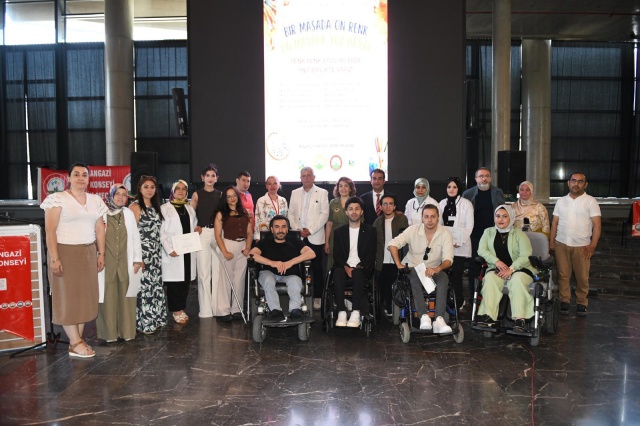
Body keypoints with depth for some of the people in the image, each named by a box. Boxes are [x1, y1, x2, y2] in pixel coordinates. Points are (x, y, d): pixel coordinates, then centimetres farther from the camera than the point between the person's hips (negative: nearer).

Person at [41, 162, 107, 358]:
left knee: (86, 296, 5)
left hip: (88, 253, 5)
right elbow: (50, 230, -10)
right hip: (65, 252, -5)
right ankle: (75, 343, 3)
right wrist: (54, 258, -15)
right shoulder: (57, 198, -6)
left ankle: (78, 340, 13)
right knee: (68, 297, -1)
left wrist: (101, 254, 8)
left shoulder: (96, 200, 10)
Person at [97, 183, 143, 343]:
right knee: (108, 299, 2)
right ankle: (109, 333, 12)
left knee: (125, 298, 6)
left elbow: (135, 237, 7)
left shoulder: (129, 214, 7)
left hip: (125, 263, 2)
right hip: (107, 263, -2)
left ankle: (126, 331, 15)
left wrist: (137, 260, 2)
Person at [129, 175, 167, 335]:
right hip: (142, 252, -7)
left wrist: (159, 251, 11)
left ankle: (155, 319, 19)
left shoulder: (155, 207, 14)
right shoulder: (135, 206, -7)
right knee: (144, 285, -5)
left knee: (156, 285, 10)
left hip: (156, 252, 7)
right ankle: (144, 323, 4)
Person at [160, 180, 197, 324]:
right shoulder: (165, 208, 0)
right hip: (173, 252, -5)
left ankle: (181, 308, 18)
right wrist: (169, 249, -16)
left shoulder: (190, 209, 18)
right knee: (173, 281, -3)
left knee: (185, 281, 7)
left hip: (188, 251, 5)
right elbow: (161, 232, -7)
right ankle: (176, 310, 8)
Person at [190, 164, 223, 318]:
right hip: (202, 234, -2)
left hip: (218, 234, 2)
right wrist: (195, 228, -11)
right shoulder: (197, 195, 4)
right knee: (204, 271, -2)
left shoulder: (220, 194, 11)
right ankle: (205, 309, 4)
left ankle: (217, 307, 11)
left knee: (217, 270, 3)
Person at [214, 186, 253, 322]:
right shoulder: (221, 214, 1)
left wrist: (248, 247, -4)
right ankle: (224, 311, 3)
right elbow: (218, 235, -5)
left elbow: (250, 232, 10)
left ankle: (237, 309, 14)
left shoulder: (245, 213, 12)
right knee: (226, 278, -1)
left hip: (243, 247, 4)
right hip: (228, 246, -3)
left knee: (239, 279, 7)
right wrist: (225, 252, -14)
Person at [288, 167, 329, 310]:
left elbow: (324, 214, -4)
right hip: (298, 237, 3)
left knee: (317, 268, 0)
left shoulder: (322, 193, 3)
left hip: (315, 237, -2)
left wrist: (310, 230, -11)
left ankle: (317, 297, 8)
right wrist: (297, 229, -5)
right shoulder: (295, 193, 14)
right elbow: (291, 213, 11)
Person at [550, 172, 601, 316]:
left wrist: (593, 245, -11)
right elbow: (555, 222, 13)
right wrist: (551, 241, 5)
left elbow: (597, 224, -4)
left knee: (582, 277, 3)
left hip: (582, 246, -2)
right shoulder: (561, 201, 11)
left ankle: (581, 303, 15)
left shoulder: (591, 201, 0)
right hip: (561, 244, 2)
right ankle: (564, 301, 14)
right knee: (563, 275, 5)